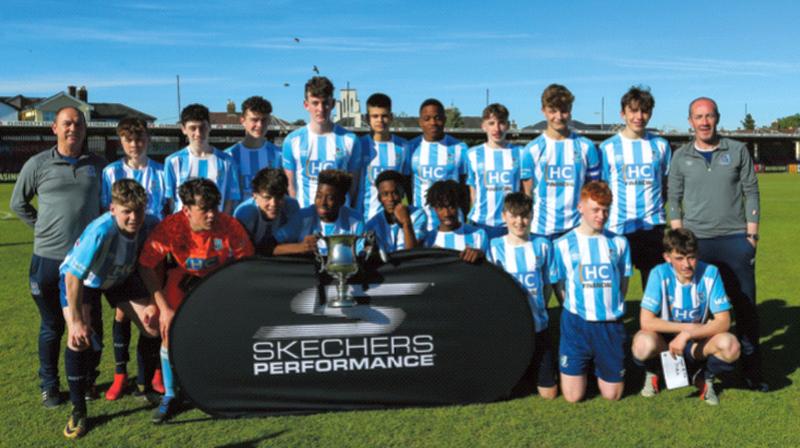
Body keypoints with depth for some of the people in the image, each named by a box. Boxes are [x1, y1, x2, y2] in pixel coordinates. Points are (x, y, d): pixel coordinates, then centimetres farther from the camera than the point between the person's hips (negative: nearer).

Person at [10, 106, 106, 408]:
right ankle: (49, 386, 24)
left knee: (91, 324, 9)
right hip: (49, 258, -2)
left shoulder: (98, 165, 5)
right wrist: (44, 229, 4)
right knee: (52, 325, 9)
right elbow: (18, 204, 11)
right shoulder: (38, 164, -1)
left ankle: (86, 380, 26)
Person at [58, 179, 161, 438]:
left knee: (155, 326, -4)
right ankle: (78, 411, -4)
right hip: (80, 280, -4)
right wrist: (77, 321, -28)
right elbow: (74, 276, -33)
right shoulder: (100, 232, -40)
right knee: (79, 338, -22)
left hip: (121, 278, 5)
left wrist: (153, 303, -12)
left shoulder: (151, 225, -26)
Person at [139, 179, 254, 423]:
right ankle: (170, 397, 10)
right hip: (183, 276, 0)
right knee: (170, 331, -12)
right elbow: (146, 267, -20)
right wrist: (164, 308, -24)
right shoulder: (170, 227, -31)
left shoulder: (230, 225, -30)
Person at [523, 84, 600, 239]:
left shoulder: (586, 147, 5)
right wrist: (526, 228, -2)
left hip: (577, 228, 1)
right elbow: (527, 193, 3)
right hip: (541, 230, -1)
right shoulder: (533, 149, 1)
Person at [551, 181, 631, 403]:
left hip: (611, 324, 2)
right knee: (573, 396, 1)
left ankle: (600, 365, 36)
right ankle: (583, 366, 31)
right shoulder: (563, 244, -1)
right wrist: (574, 309, 0)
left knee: (612, 394, 7)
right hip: (576, 324, -1)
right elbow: (558, 286, 5)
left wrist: (612, 307, 3)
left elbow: (623, 281, 11)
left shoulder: (619, 242, 4)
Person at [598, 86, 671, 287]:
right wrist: (603, 217, -4)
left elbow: (666, 184, 14)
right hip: (618, 227, -2)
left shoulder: (660, 145, 8)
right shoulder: (608, 147, 2)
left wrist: (656, 207, 2)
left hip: (653, 227, 2)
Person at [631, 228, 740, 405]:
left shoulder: (710, 273, -15)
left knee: (730, 346, -30)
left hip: (698, 344, 1)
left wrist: (687, 334, -26)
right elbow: (646, 322, -22)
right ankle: (651, 373, 4)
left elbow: (723, 322, -15)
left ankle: (706, 378, 6)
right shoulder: (660, 274, -19)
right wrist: (689, 326, -21)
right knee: (643, 344, -35)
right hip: (665, 341, -1)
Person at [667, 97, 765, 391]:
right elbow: (674, 199, 8)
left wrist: (752, 234, -1)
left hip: (735, 240, 0)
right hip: (696, 242, 0)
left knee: (745, 306, 3)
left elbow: (751, 192, 5)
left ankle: (752, 370, 15)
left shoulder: (737, 151, 5)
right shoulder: (680, 157, 6)